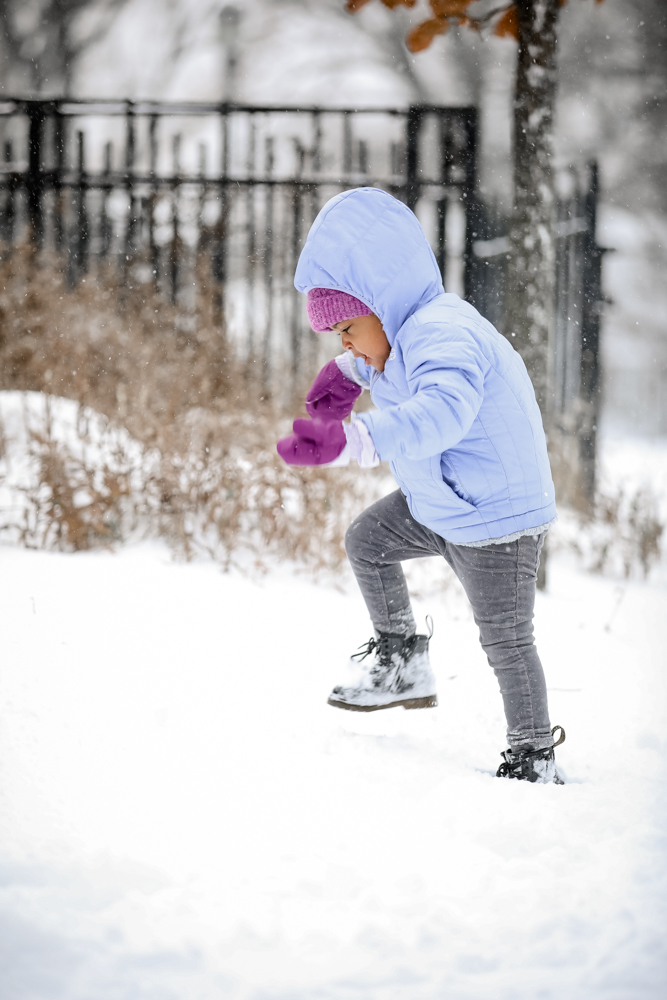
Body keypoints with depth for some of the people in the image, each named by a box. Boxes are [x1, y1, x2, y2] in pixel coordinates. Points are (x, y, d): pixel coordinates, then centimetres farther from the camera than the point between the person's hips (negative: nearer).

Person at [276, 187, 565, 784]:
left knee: (505, 640, 2)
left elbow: (441, 414, -52)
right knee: (367, 540, 15)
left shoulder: (443, 339, -31)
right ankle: (402, 665, 25)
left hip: (499, 518, -10)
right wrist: (348, 374, 7)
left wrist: (350, 441, -64)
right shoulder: (407, 327, 1)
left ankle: (534, 756, 18)